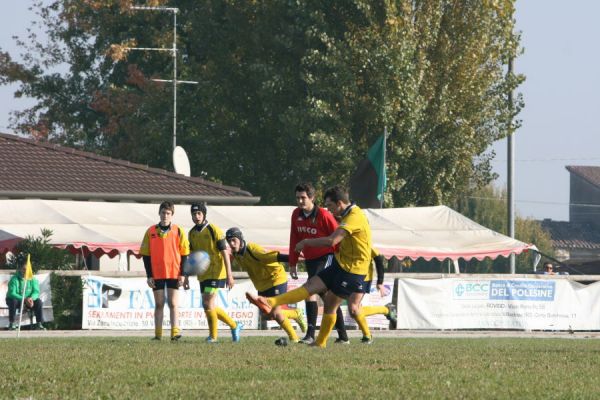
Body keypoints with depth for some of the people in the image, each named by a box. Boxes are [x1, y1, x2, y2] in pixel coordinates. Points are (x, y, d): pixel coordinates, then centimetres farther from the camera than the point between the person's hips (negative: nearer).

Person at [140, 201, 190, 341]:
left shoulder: (178, 232, 1)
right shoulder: (151, 232, 2)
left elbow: (184, 254, 4)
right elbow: (146, 255, 4)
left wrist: (182, 274, -3)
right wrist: (149, 275, -2)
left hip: (174, 273, -1)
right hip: (156, 274, 1)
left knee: (173, 304, -4)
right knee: (159, 304, 6)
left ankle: (175, 332, -9)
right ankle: (158, 333, 8)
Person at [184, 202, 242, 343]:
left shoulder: (214, 230, -11)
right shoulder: (192, 233, 8)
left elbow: (225, 253, -12)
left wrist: (229, 276, -16)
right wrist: (186, 277, 13)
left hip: (216, 273, -7)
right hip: (203, 275, 7)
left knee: (208, 304, -14)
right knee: (210, 307, 8)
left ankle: (213, 335, -3)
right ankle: (234, 326, 25)